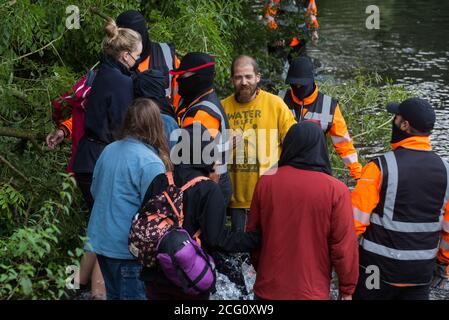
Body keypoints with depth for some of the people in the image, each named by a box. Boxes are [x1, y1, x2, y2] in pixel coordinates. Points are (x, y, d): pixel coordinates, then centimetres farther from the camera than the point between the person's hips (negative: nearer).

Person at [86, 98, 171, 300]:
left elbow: (95, 191, 17)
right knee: (134, 296, 4)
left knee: (113, 294, 21)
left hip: (101, 240, 8)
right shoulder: (151, 163, -19)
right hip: (127, 249, -7)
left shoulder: (109, 150, 4)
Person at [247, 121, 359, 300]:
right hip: (312, 292, -2)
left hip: (267, 289, 2)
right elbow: (344, 246, -11)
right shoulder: (336, 190, -15)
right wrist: (347, 288, 3)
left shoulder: (265, 182, -6)